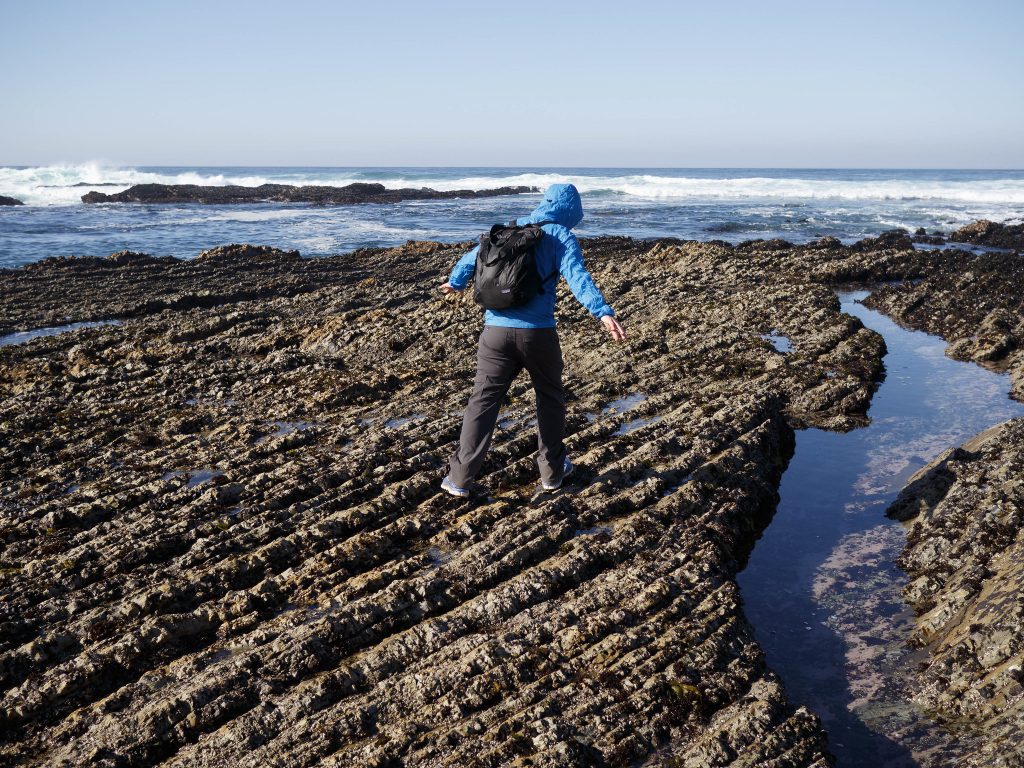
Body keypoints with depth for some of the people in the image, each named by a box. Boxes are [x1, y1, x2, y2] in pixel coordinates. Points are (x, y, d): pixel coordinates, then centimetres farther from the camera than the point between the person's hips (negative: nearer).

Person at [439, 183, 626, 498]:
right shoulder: (562, 238, 1)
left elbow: (471, 259, 30)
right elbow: (577, 277, -17)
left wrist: (455, 282, 50)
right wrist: (604, 313, -29)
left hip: (496, 329, 3)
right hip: (537, 331, -3)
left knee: (483, 400, 6)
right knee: (550, 397, 17)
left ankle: (460, 477, 1)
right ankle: (552, 471, 25)